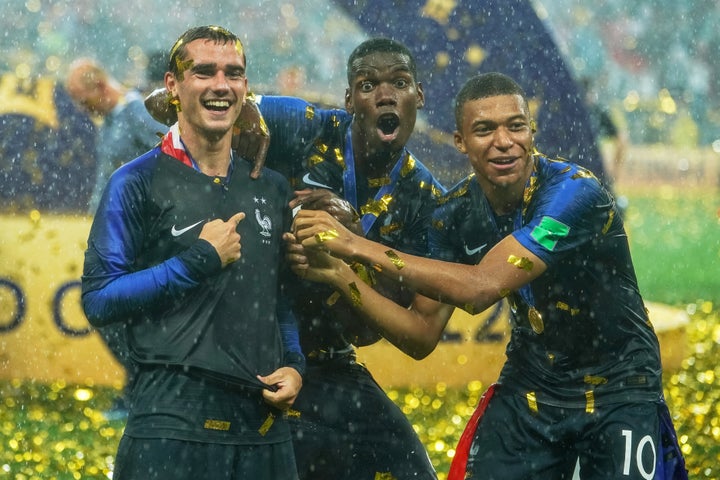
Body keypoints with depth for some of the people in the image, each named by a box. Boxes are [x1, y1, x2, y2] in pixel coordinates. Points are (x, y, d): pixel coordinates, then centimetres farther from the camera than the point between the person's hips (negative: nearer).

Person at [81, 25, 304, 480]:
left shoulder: (272, 190, 16)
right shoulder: (139, 183, -1)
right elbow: (99, 300, -8)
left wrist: (294, 366, 6)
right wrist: (200, 260, -11)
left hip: (263, 423, 5)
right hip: (174, 420, -5)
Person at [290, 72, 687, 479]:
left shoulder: (574, 193, -25)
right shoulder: (456, 214, -5)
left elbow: (481, 287, -33)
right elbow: (423, 332, -2)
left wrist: (357, 245, -31)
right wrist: (341, 276, -17)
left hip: (618, 388, -5)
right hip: (529, 388, 5)